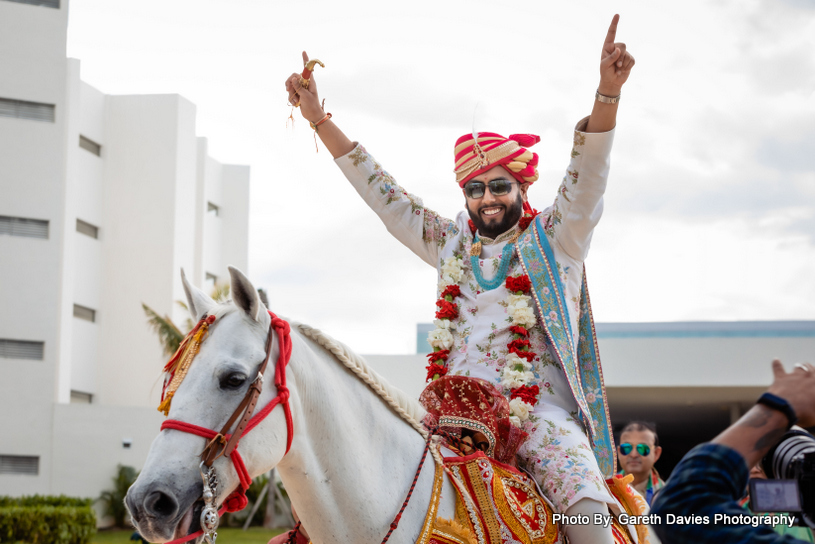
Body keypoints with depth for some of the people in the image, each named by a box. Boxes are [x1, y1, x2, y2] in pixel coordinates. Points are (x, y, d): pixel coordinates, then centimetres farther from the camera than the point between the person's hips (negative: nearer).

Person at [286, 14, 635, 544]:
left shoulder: (553, 240, 8)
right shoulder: (451, 245, 18)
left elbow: (588, 174, -7)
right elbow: (382, 192, 20)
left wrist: (608, 92, -24)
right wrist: (320, 120, 18)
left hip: (541, 410, -3)